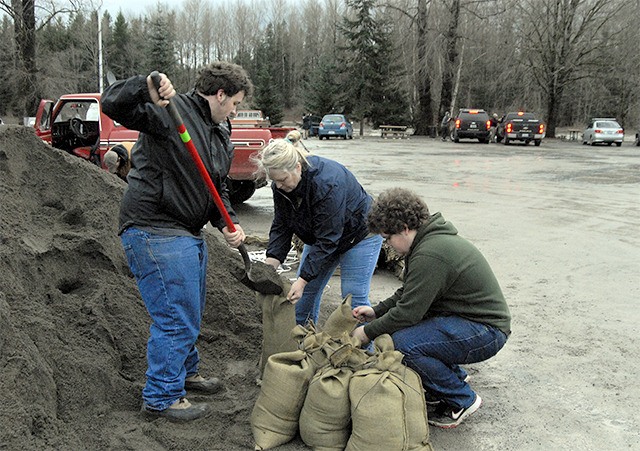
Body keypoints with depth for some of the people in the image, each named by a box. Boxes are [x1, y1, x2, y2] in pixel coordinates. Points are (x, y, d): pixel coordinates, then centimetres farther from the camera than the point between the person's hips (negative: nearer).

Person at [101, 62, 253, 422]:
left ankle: (186, 372, 46)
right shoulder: (171, 110, -13)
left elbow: (218, 188, 17)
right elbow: (112, 104, -23)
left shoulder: (221, 135, 15)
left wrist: (228, 223, 0)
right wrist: (146, 88, -42)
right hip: (155, 233, -10)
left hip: (190, 234, 10)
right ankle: (161, 398, 14)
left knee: (192, 313, 24)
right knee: (176, 318, -3)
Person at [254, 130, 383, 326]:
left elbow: (327, 240, -34)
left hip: (360, 234, -7)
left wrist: (303, 279, -35)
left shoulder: (327, 183, -38)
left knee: (353, 296, -11)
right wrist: (271, 261, -24)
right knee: (307, 290, 6)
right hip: (320, 233, 7)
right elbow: (281, 226, -10)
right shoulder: (281, 184, -16)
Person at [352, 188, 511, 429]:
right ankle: (455, 376, 18)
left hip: (485, 331, -10)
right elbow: (409, 293, 18)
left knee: (403, 342, -26)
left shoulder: (430, 255, -26)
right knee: (390, 329, 3)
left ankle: (462, 400, -3)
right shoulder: (432, 238, 7)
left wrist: (367, 332, -10)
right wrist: (376, 311, 9)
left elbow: (408, 312, -24)